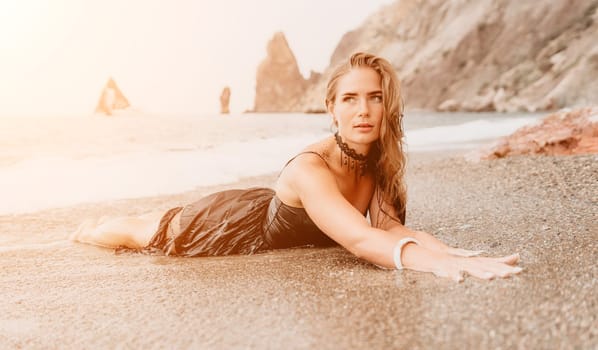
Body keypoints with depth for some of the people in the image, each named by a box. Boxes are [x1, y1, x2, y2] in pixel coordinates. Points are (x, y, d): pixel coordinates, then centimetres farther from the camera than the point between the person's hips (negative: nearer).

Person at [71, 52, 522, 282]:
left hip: (269, 215, 7)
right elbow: (360, 239, -54)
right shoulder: (309, 168, -42)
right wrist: (439, 264, -68)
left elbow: (392, 225, -27)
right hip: (237, 224, -6)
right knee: (138, 233, 21)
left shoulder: (374, 163, -18)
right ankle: (89, 229, 54)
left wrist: (451, 251, -46)